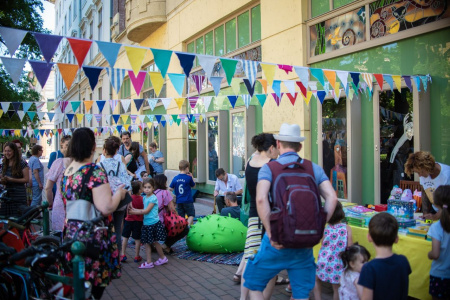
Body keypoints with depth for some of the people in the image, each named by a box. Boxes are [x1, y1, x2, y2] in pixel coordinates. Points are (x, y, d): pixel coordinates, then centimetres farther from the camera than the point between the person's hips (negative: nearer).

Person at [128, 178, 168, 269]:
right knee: (147, 243, 9)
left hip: (154, 223, -7)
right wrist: (134, 209, -3)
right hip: (146, 224, 7)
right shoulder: (144, 198, 8)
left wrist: (134, 212, -14)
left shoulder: (153, 198, -14)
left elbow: (146, 211, -16)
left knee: (155, 242, 5)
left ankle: (163, 258, 22)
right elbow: (145, 210, 9)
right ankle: (149, 262, 19)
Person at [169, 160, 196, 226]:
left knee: (180, 216, 12)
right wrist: (191, 177, 10)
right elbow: (193, 185, 6)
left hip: (179, 201, 4)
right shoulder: (188, 178, -10)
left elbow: (171, 189, 6)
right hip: (188, 201, -4)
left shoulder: (175, 178, -1)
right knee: (191, 215, 6)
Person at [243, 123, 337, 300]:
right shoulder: (314, 168, 7)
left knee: (254, 285, 16)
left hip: (277, 241, -3)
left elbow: (261, 199, -21)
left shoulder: (269, 168, -3)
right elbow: (332, 198, -4)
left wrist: (271, 233, -14)